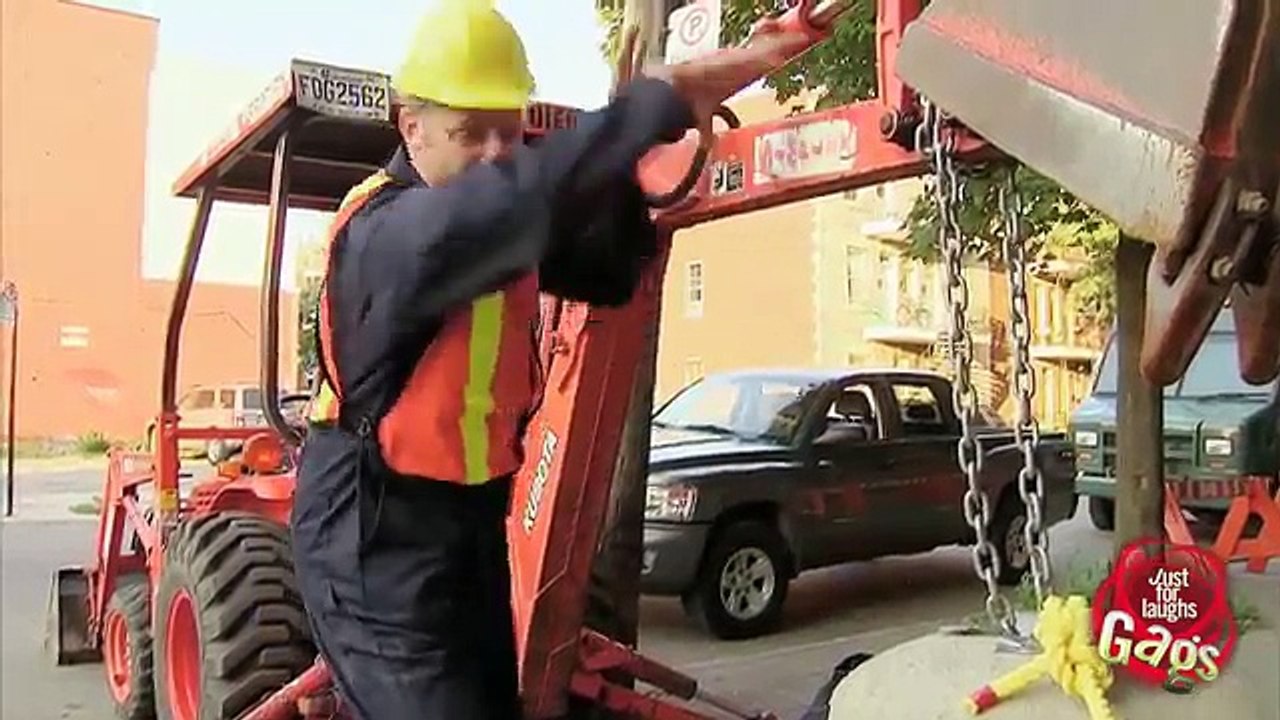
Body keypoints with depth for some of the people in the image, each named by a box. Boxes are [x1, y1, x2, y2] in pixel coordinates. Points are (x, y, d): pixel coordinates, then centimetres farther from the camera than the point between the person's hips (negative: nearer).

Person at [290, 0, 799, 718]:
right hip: (379, 535, -8)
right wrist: (661, 102, -38)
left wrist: (616, 173, -14)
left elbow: (607, 274, 4)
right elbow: (516, 199, -41)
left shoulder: (500, 219, 5)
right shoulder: (386, 231, -23)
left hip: (474, 518, 9)